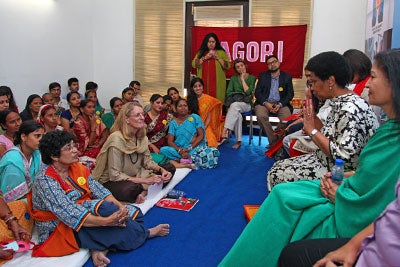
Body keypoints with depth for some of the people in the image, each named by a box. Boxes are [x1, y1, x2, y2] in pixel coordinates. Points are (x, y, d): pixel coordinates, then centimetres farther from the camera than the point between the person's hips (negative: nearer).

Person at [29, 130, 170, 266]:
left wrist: (120, 206, -20)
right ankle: (145, 233, -4)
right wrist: (106, 221, -36)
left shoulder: (78, 168, 3)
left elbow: (100, 191, -3)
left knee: (133, 212, -6)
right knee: (105, 208, -29)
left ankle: (100, 248, -23)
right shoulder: (45, 181, -20)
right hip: (59, 230, -8)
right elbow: (70, 215, -29)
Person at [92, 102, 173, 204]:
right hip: (110, 181, -8)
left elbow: (147, 161, 5)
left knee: (169, 171, -4)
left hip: (134, 176, 8)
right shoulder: (117, 138, -24)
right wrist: (146, 181, -26)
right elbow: (114, 175, -25)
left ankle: (144, 192, -17)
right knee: (132, 189, -40)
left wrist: (162, 170, -16)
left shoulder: (142, 136, -1)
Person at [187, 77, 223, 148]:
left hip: (204, 126, 0)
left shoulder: (208, 99, 3)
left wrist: (204, 128, -12)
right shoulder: (189, 99, 5)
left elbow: (209, 117, 2)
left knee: (210, 142, -28)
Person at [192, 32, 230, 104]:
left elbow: (227, 66, 2)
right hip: (204, 83, 2)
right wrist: (205, 58, -6)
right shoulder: (201, 52, 14)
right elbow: (194, 64, 2)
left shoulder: (221, 52, 10)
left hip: (217, 83, -1)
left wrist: (218, 58, -8)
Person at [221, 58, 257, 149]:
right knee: (237, 114, -35)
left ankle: (225, 131, -45)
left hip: (246, 104, -2)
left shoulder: (252, 78, 9)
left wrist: (243, 79, -1)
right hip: (234, 103, 2)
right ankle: (238, 141, -32)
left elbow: (248, 92, -6)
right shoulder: (233, 78, 19)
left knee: (234, 105, -37)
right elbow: (228, 92, 9)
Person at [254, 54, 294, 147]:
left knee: (287, 118, -31)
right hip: (265, 102, 0)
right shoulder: (262, 76, 14)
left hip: (280, 103, 0)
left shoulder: (287, 77, 13)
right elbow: (257, 92, 6)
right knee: (261, 116, -33)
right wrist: (266, 103, -13)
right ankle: (273, 142, -22)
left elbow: (290, 94, 6)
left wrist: (280, 104, -13)